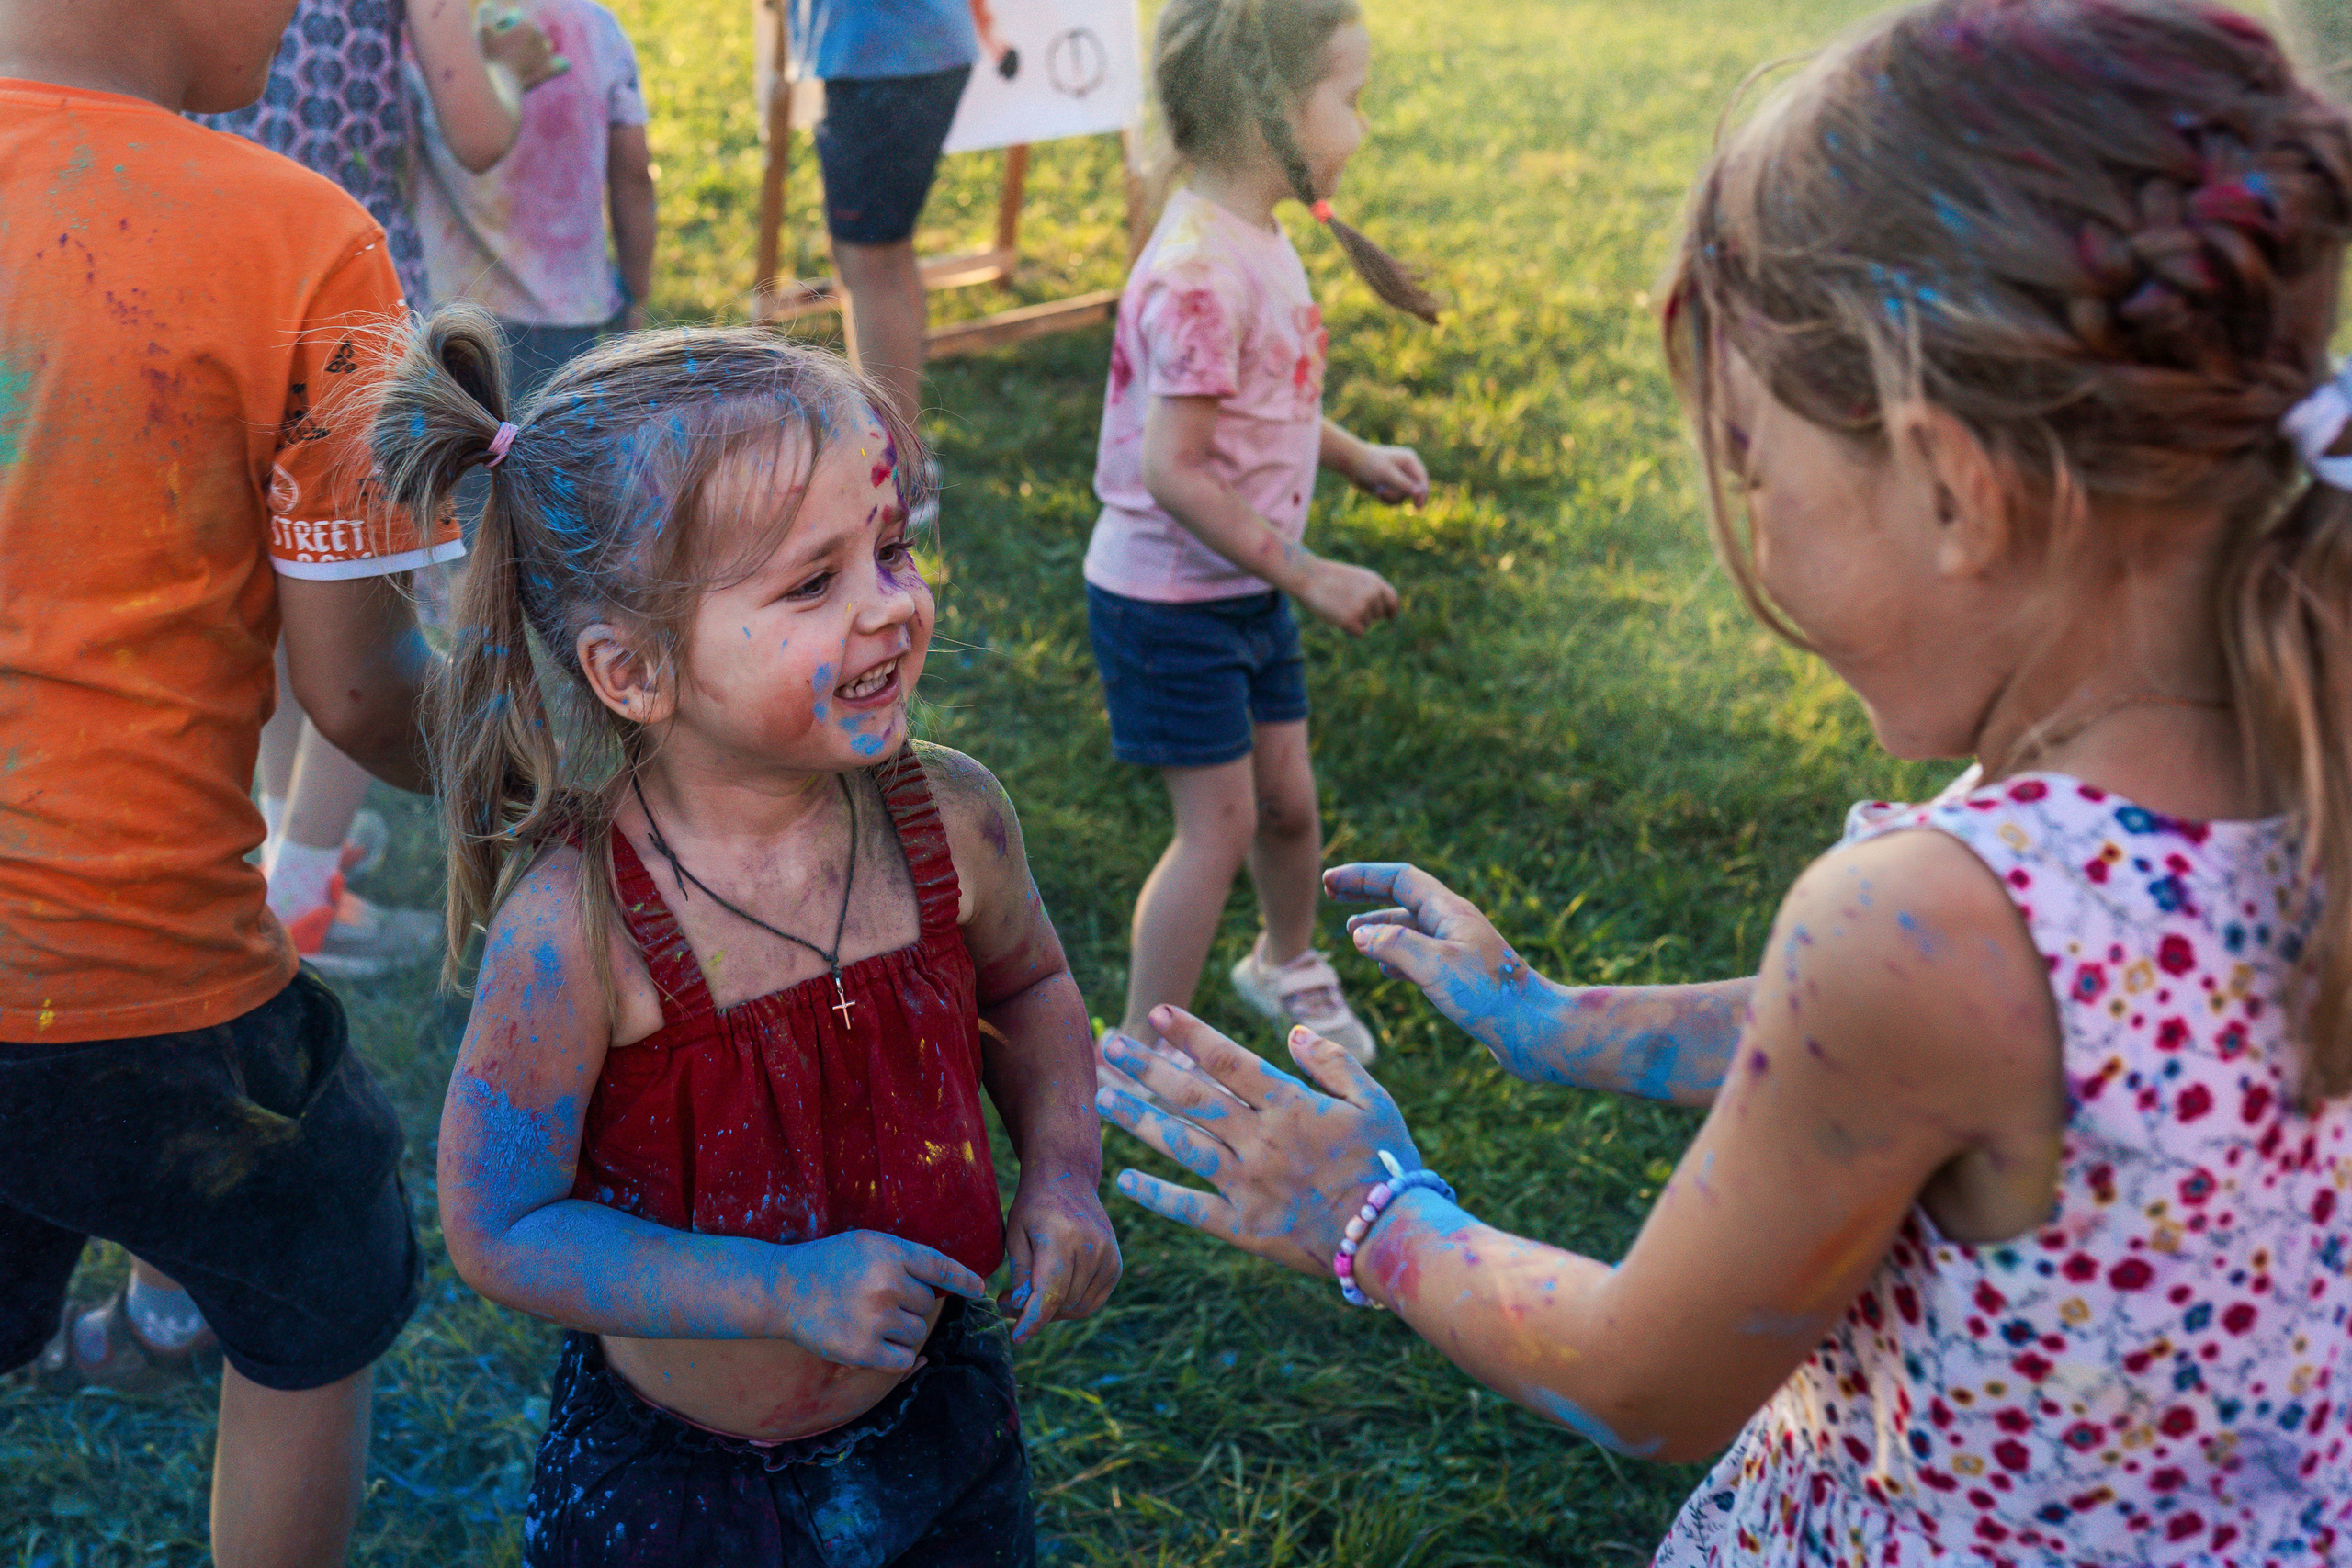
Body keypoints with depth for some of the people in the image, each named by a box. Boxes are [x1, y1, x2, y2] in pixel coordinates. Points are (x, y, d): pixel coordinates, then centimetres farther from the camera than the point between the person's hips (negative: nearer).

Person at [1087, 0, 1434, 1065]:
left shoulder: (1255, 241, 4)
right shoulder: (1202, 273, -27)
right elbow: (1172, 469, -29)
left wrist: (1357, 458, 7)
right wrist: (1310, 575, -24)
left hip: (1246, 588, 9)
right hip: (1168, 603, -9)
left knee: (1286, 797, 18)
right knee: (1220, 824, -3)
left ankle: (1287, 961, 45)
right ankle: (1142, 1054, 12)